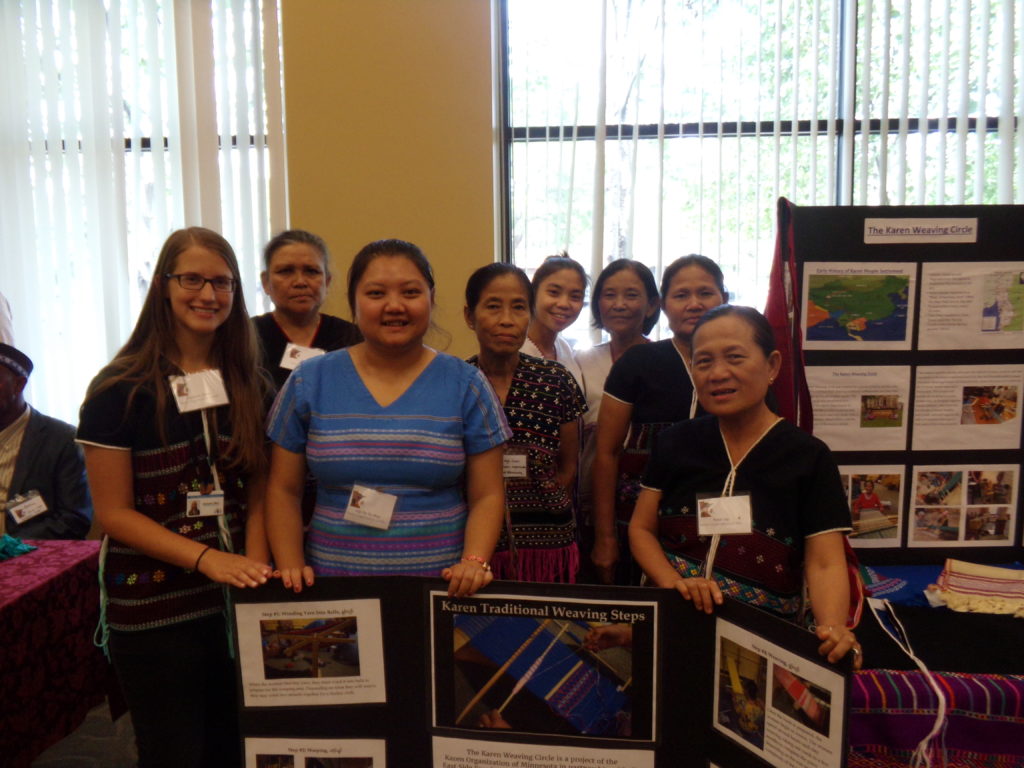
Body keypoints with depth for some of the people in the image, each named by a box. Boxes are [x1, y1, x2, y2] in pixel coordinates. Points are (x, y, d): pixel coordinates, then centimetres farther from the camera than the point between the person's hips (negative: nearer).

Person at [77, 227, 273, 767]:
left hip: (236, 602, 4)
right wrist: (207, 558, -20)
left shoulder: (250, 384, 5)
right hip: (153, 612, -4)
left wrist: (255, 564, -9)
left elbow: (257, 489, 8)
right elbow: (114, 512, -9)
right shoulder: (121, 390, -8)